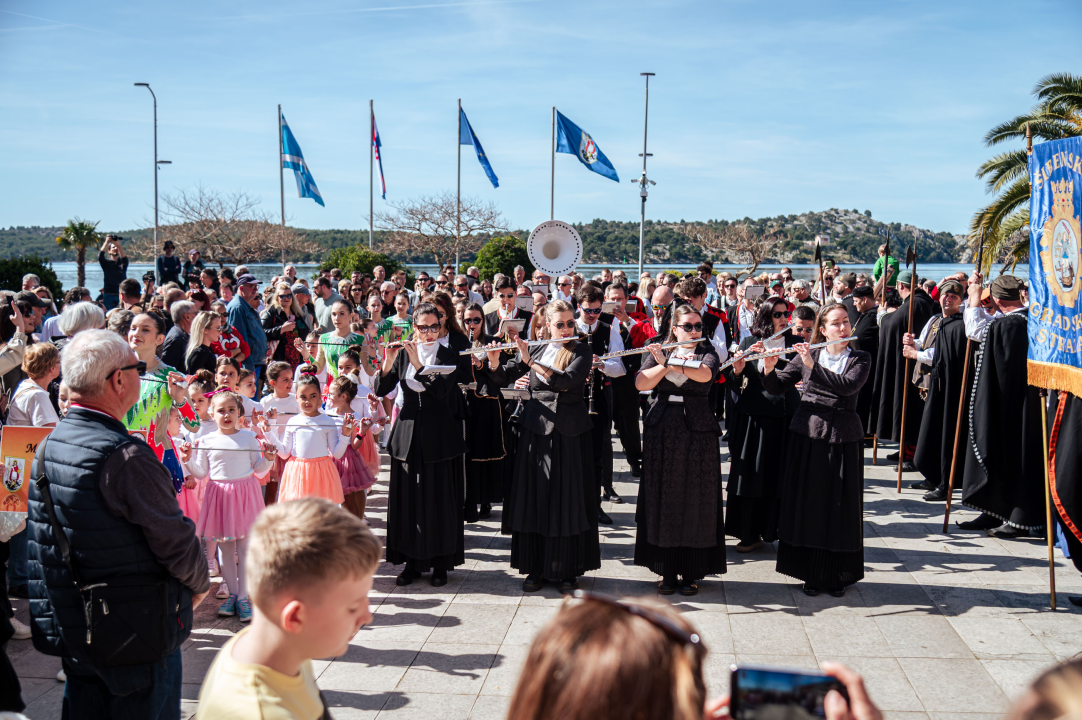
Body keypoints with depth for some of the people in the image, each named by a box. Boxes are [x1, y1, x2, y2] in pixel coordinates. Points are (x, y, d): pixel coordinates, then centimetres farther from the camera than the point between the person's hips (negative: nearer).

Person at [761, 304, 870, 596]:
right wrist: (769, 367, -18)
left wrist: (813, 366, -22)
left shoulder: (860, 359, 3)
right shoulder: (807, 355, 6)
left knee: (840, 508, 3)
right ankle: (810, 573, 17)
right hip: (807, 435, 1)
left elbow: (848, 385, -17)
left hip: (843, 440, -1)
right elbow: (777, 387, 2)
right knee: (807, 504, 5)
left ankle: (837, 575, 16)